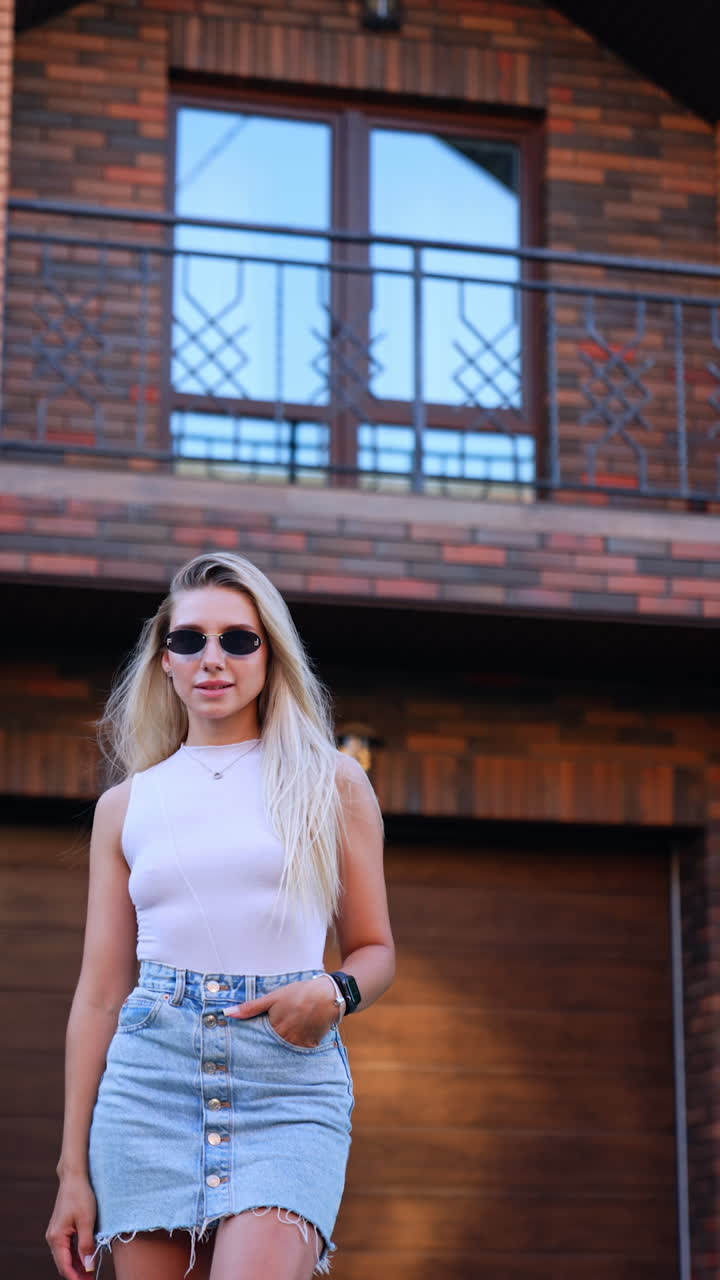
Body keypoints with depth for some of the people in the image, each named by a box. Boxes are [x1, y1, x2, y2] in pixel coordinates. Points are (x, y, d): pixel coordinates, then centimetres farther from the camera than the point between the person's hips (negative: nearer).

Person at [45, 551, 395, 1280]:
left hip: (290, 1084, -2)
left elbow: (375, 951, 15)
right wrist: (73, 1170, 8)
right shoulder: (126, 806, 13)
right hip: (150, 1076, 2)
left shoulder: (329, 783, 10)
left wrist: (334, 993, -9)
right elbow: (99, 995, 12)